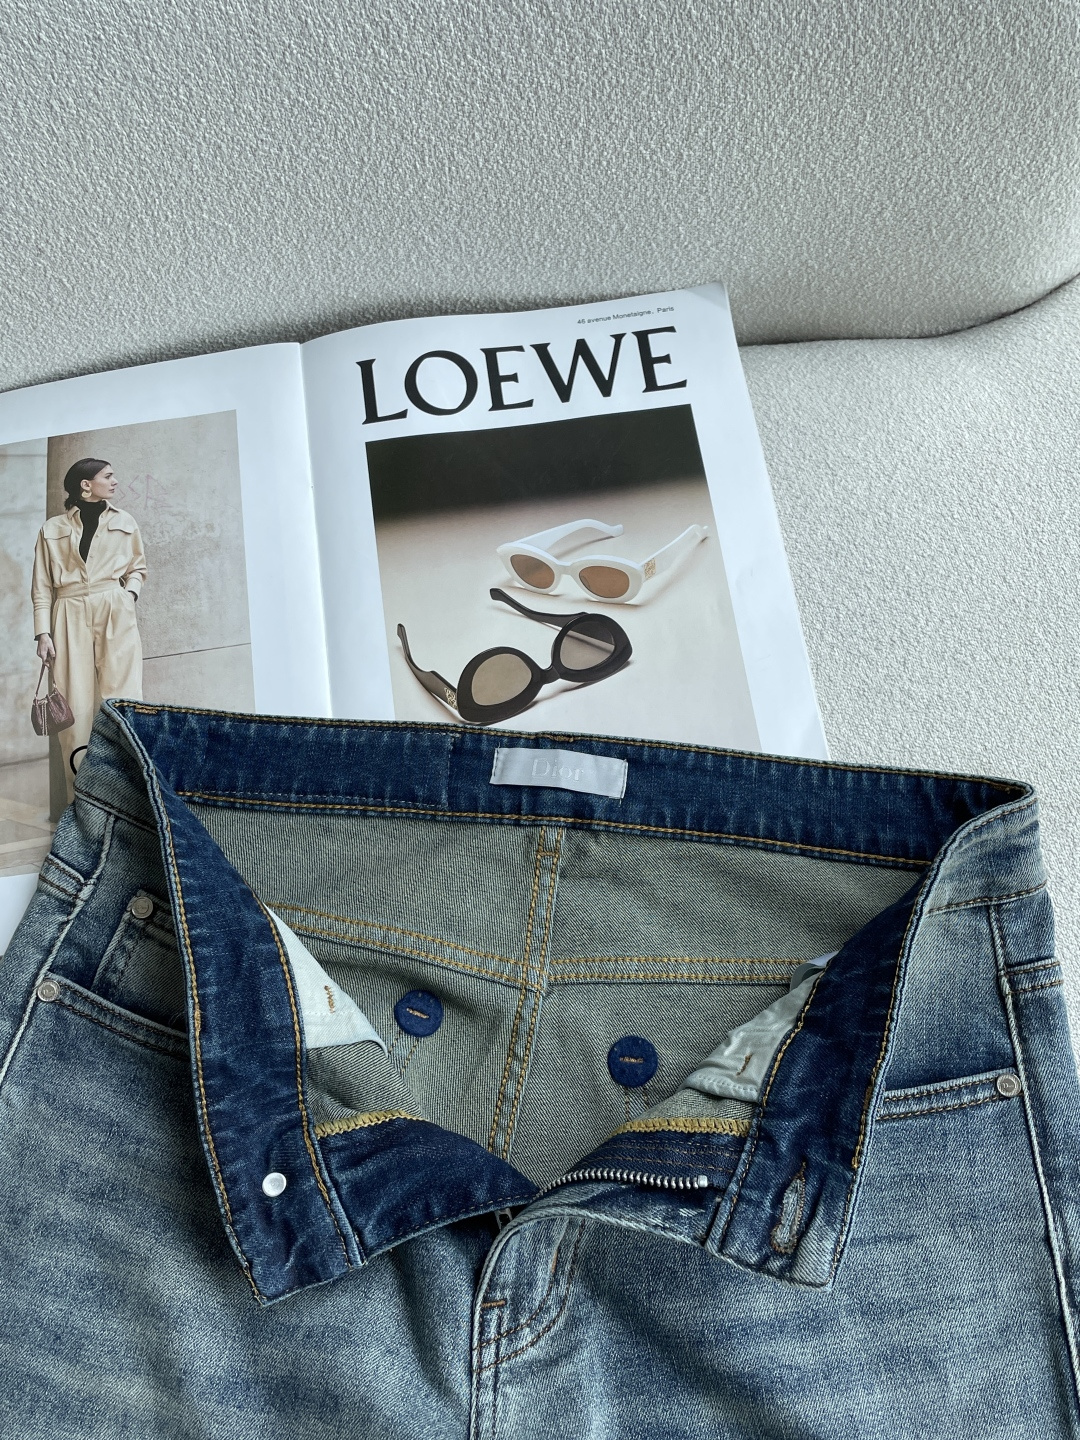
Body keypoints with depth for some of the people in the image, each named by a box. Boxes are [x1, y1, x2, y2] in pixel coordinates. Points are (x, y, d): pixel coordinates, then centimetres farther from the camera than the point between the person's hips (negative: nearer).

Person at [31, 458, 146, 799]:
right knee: (75, 706, -3)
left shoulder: (124, 522, 13)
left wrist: (129, 593, 1)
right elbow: (42, 586, 7)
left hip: (115, 615, 1)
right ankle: (81, 794, 0)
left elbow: (138, 567, 21)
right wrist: (43, 632, -2)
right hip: (71, 618, 0)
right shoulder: (52, 529, 10)